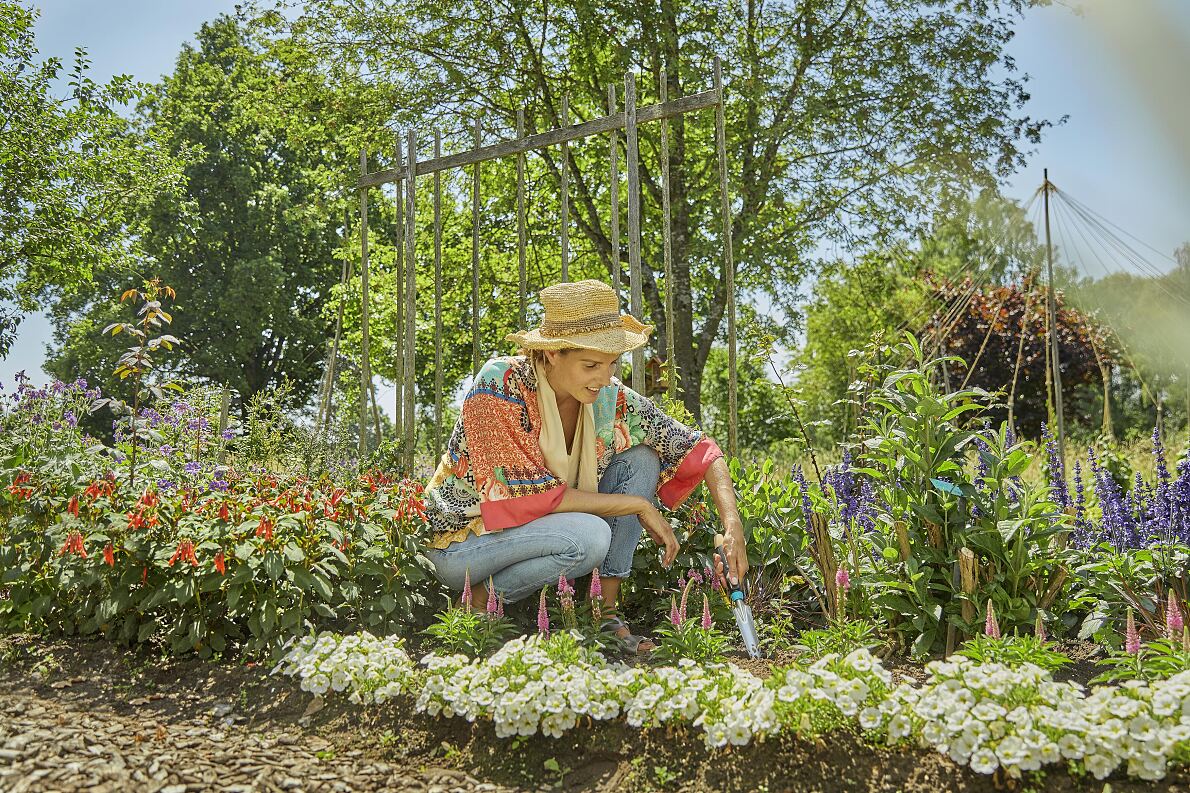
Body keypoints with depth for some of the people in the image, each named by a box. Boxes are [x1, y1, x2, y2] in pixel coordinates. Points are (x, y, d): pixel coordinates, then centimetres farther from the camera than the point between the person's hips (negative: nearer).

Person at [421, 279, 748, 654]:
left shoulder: (609, 398, -10)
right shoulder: (500, 384, -25)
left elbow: (698, 448, -5)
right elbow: (531, 495, -27)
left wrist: (732, 523, -20)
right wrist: (637, 505, -22)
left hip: (540, 527, 6)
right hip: (460, 541, -6)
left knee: (640, 458, -8)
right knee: (590, 537, -32)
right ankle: (476, 602, -9)